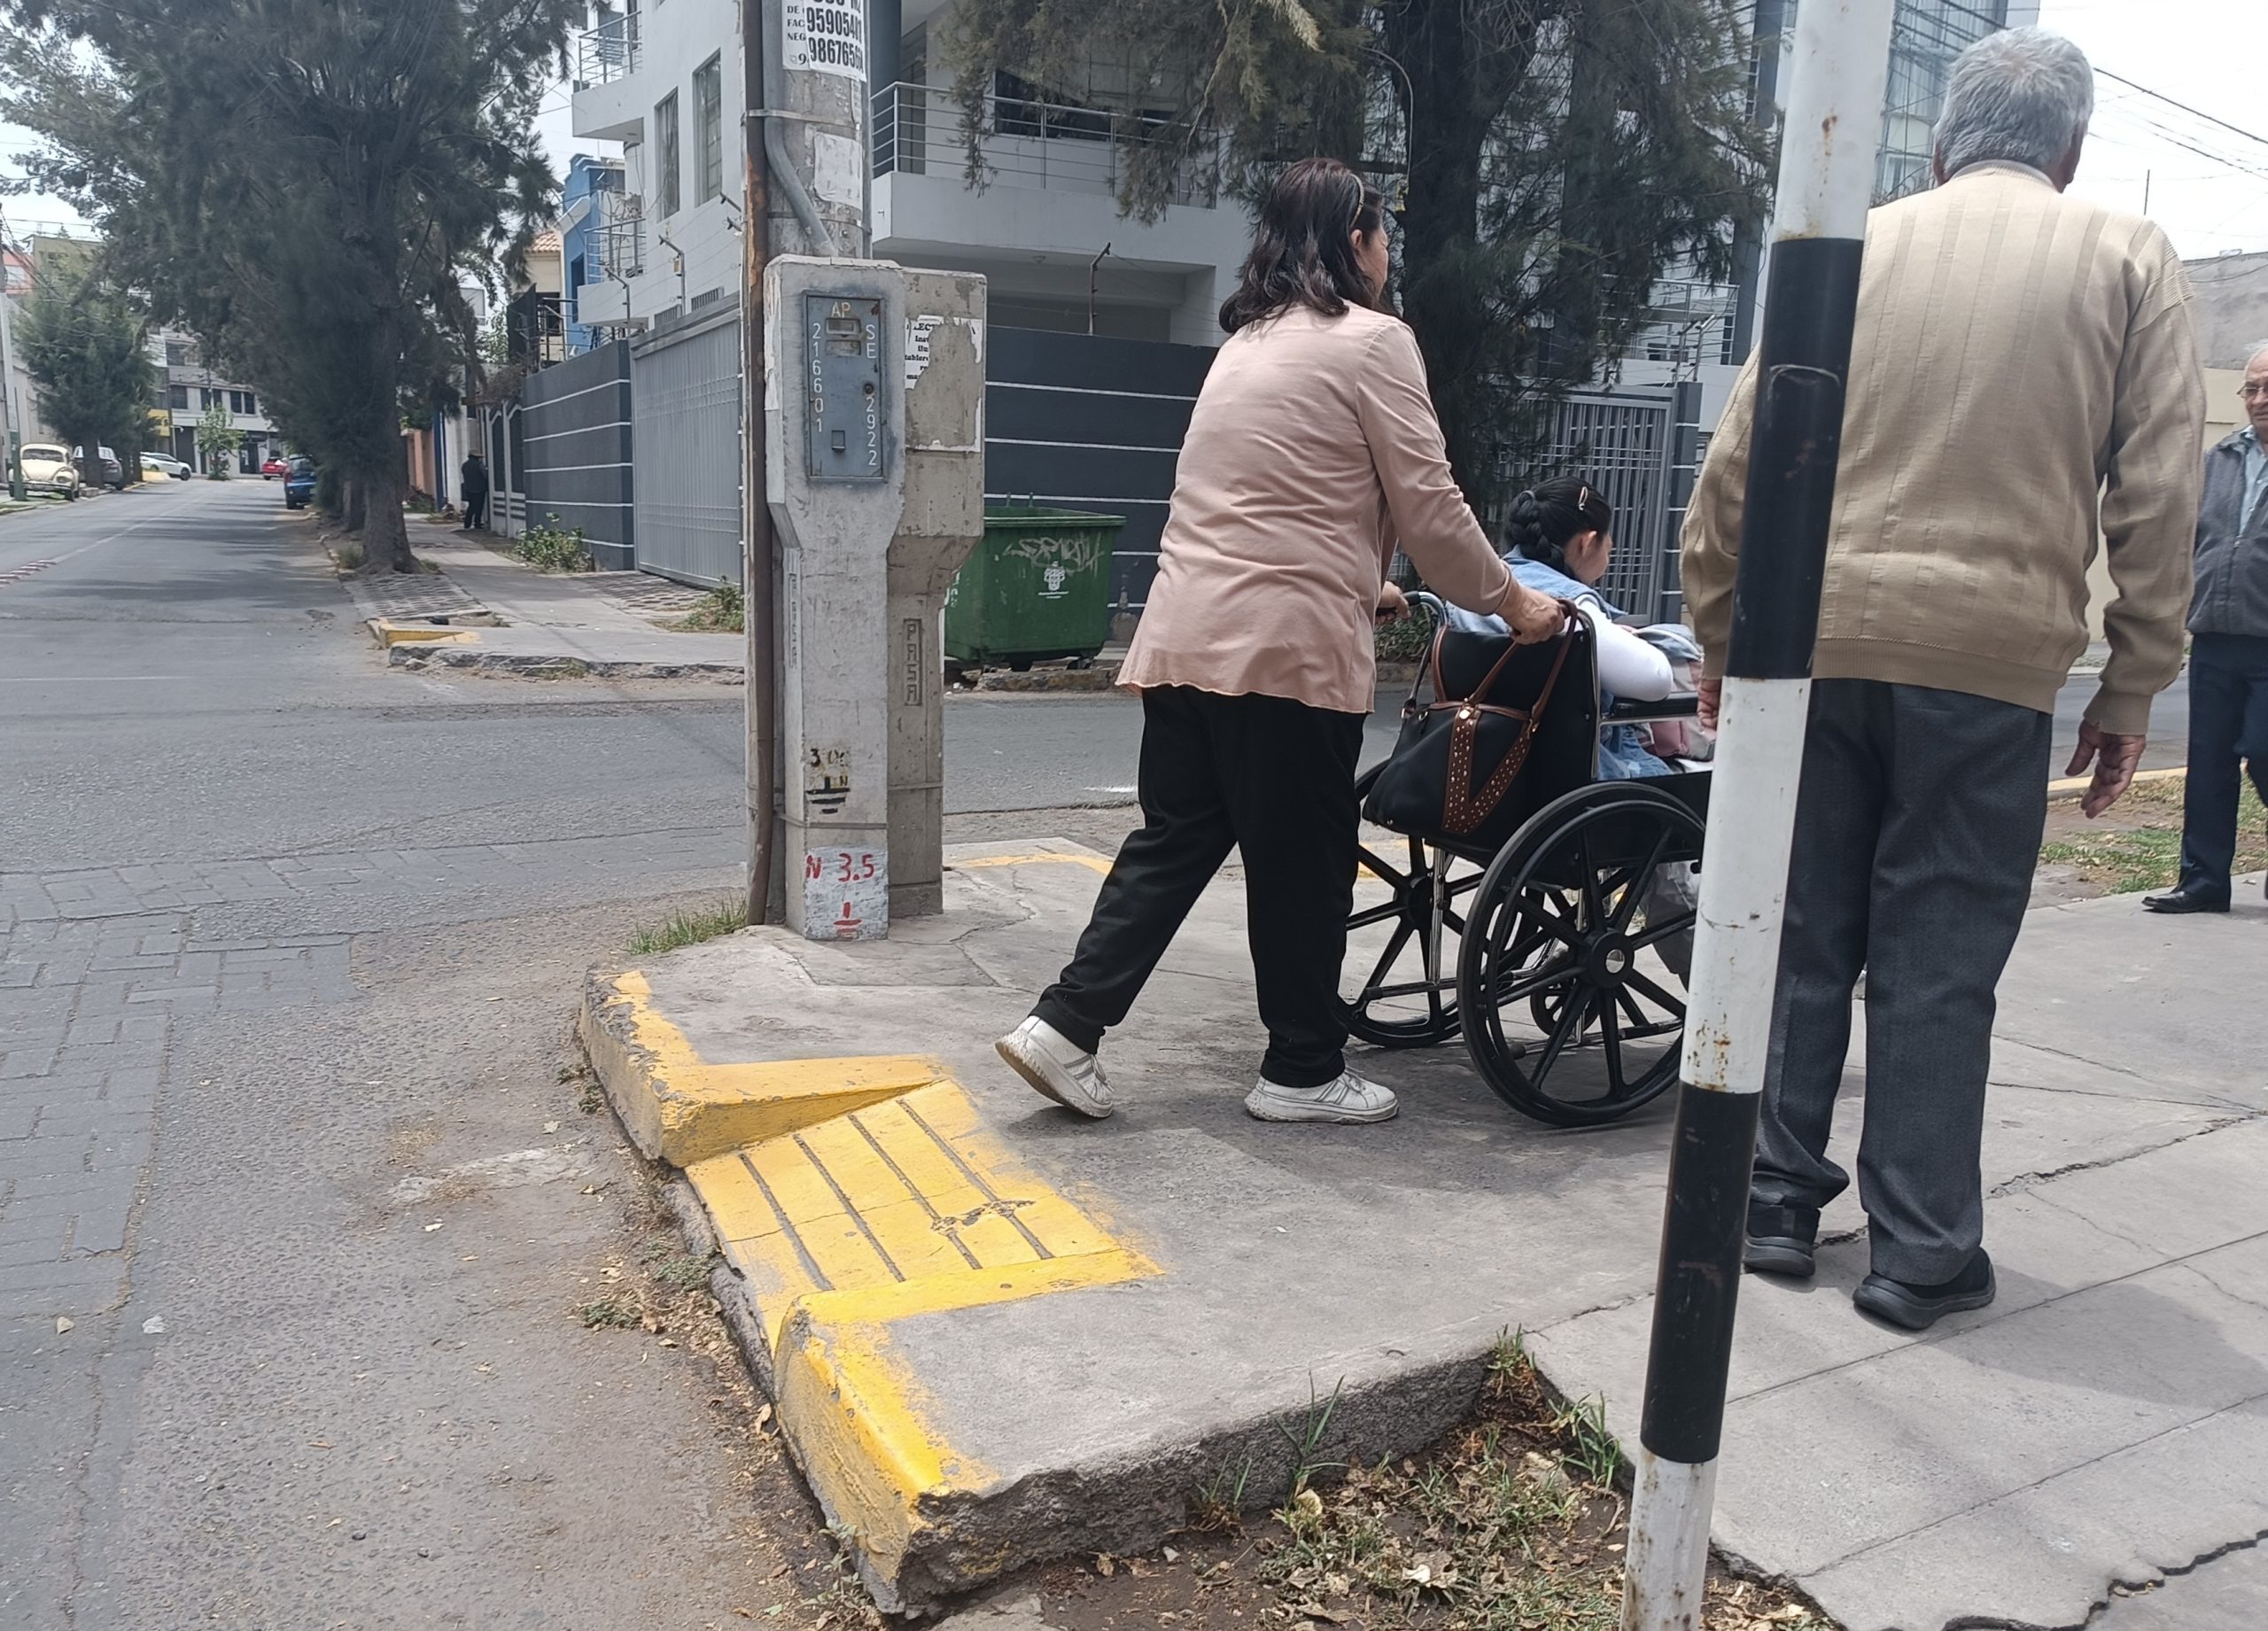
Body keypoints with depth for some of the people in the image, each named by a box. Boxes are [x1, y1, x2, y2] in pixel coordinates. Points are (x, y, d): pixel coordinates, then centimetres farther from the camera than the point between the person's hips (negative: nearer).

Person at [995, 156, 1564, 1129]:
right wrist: (1509, 602, 8)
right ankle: (1303, 1072, 17)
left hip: (1186, 635, 8)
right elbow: (1427, 504, -5)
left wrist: (1359, 583, 37)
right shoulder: (1372, 340, -2)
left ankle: (1066, 1027, 9)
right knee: (1303, 863, 4)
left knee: (1175, 839, 13)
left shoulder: (1250, 341, 23)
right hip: (1287, 643, -8)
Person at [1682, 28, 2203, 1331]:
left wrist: (1719, 632, 16)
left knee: (1804, 938, 11)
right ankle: (1923, 1252, 12)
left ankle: (1778, 1202, 19)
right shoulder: (2129, 259, 7)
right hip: (1991, 655, -1)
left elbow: (1735, 463, 7)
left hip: (1814, 639, 2)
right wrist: (2133, 690, 6)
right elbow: (2158, 493, 1)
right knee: (1939, 964, 4)